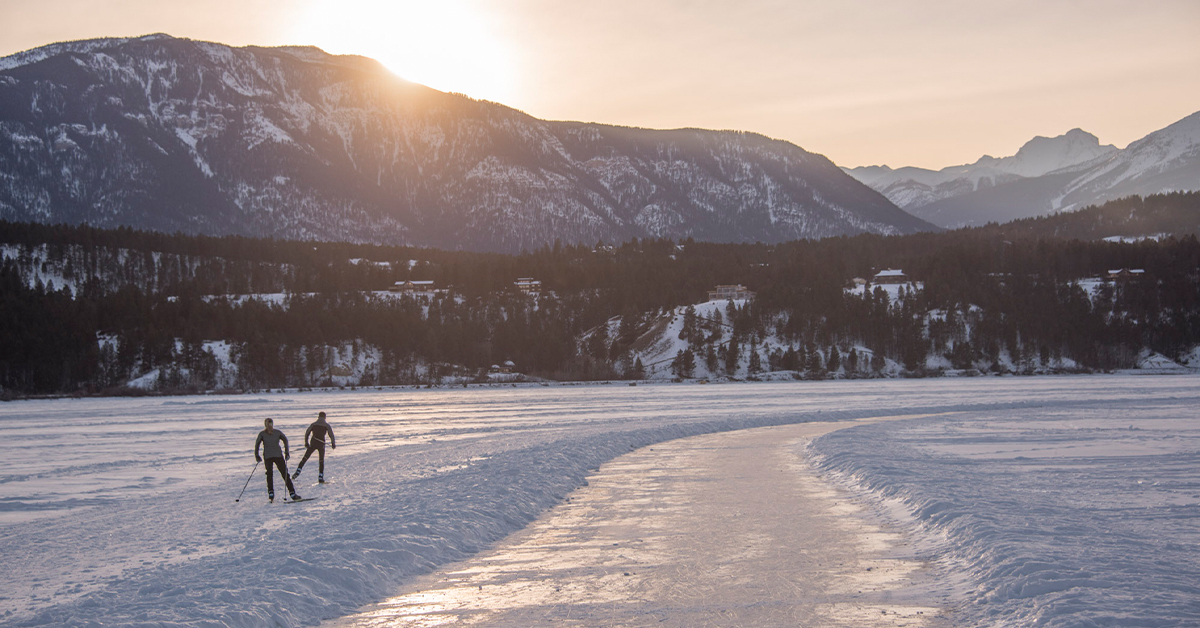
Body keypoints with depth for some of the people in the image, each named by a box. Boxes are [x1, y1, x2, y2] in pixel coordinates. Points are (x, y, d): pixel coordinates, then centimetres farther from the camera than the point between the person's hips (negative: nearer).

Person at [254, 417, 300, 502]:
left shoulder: (262, 434, 6)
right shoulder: (278, 432, 6)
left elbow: (257, 443, -2)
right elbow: (285, 440, -1)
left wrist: (257, 455, 1)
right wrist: (287, 452, -1)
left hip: (267, 456, 1)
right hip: (278, 455, -1)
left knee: (269, 474, 16)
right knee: (285, 474, 0)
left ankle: (271, 493, 2)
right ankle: (292, 494, -6)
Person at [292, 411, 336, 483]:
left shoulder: (313, 424, 7)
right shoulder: (326, 425, 1)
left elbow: (307, 433, 8)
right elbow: (331, 435, -2)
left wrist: (306, 442, 19)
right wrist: (333, 444, 11)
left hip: (313, 444, 1)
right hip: (321, 445, -1)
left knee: (305, 458, 10)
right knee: (321, 461, 9)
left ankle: (297, 472, -2)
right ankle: (320, 478, 4)